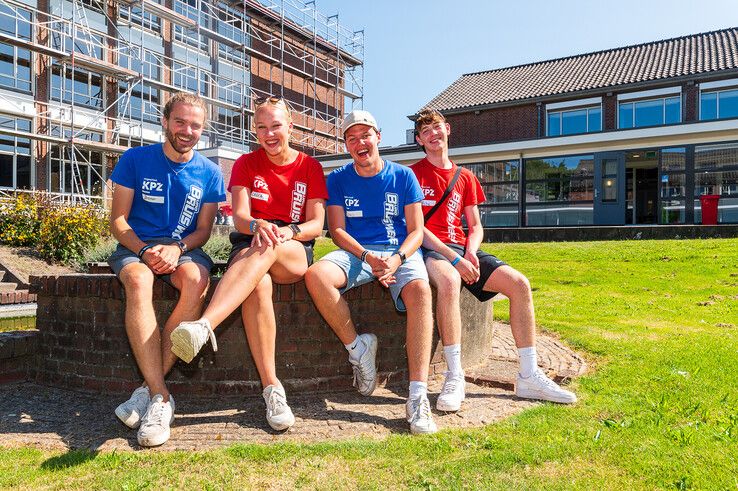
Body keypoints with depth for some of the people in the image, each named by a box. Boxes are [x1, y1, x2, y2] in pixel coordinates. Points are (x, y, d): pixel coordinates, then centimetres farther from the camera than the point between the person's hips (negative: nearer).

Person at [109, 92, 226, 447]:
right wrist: (144, 251, -18)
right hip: (136, 246, -1)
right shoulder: (135, 159, 1)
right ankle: (160, 398, -36)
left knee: (198, 280, -35)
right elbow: (118, 221, 0)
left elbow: (203, 230, 5)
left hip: (183, 248, 1)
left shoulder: (209, 173, 5)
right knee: (138, 281, -37)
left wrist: (176, 249, -15)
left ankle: (149, 388, -27)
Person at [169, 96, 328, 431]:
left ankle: (204, 326, -54)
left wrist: (288, 231, -20)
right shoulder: (246, 164, 13)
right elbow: (240, 218, -2)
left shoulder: (310, 167, 11)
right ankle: (272, 388, -36)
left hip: (296, 253, 0)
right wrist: (257, 225, -27)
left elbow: (317, 224, 2)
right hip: (249, 245, 1)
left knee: (266, 249, -40)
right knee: (258, 284, -38)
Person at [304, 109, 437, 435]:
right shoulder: (338, 180, 10)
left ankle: (418, 396, -38)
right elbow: (337, 230, 2)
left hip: (400, 252, -1)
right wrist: (368, 256, -17)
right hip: (354, 252, 1)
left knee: (420, 289, -35)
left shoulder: (403, 176, 8)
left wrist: (397, 259, -18)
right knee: (316, 276, -32)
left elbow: (416, 231, 4)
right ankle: (357, 347, -11)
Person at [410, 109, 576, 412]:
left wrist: (470, 252, -7)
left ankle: (529, 376, -9)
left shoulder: (465, 177, 18)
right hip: (430, 250, -5)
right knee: (449, 281, -40)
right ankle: (454, 377, -31)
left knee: (519, 283, -15)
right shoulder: (413, 174, 3)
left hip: (463, 249, 6)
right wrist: (452, 257, -17)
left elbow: (475, 227, 16)